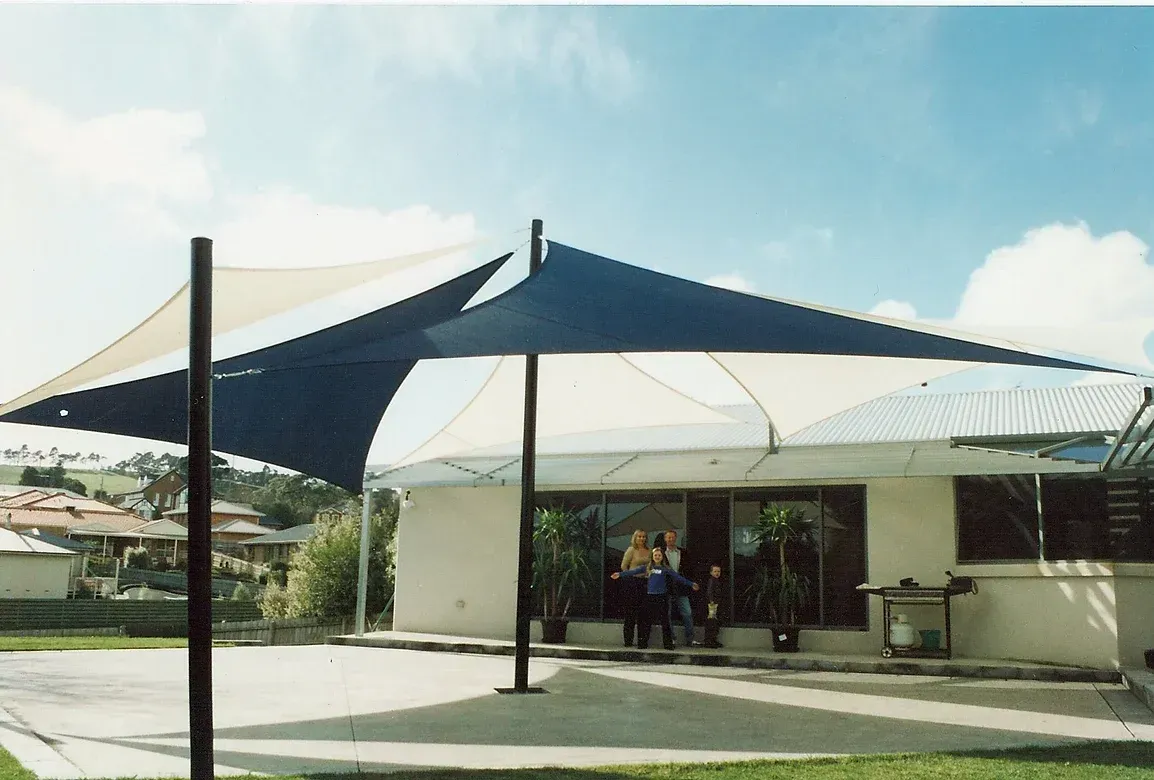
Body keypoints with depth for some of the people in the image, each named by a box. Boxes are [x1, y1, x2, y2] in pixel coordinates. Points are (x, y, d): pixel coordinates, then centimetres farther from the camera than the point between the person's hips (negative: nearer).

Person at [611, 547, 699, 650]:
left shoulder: (665, 569, 5)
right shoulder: (647, 567, 9)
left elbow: (678, 577, 3)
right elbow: (634, 571, 4)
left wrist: (691, 584, 0)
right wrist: (620, 574, -2)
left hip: (662, 597, -2)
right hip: (650, 597, 2)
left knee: (665, 621, 0)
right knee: (646, 621, 3)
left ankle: (668, 644, 4)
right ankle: (642, 644, 8)